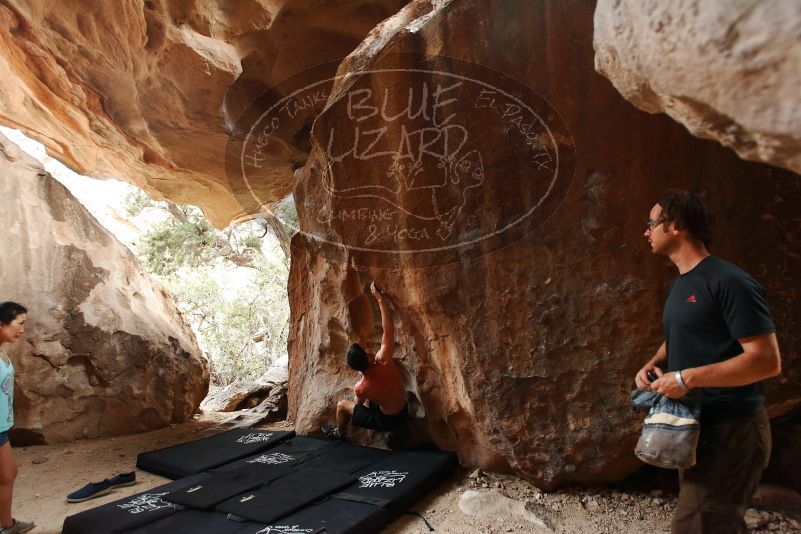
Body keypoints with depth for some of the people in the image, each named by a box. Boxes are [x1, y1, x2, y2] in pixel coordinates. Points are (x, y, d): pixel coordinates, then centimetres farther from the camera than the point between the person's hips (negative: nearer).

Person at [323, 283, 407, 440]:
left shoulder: (361, 387, -28)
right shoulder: (384, 361, -26)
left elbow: (359, 403, -4)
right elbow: (389, 329, -23)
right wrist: (379, 298, -20)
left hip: (387, 421, -4)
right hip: (403, 412, 4)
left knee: (342, 405, 13)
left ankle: (339, 433, 39)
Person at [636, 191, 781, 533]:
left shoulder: (728, 282, -19)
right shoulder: (681, 283, 11)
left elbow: (767, 360, -22)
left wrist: (687, 378, -24)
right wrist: (654, 364, 2)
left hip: (730, 432, -9)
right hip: (696, 427, 9)